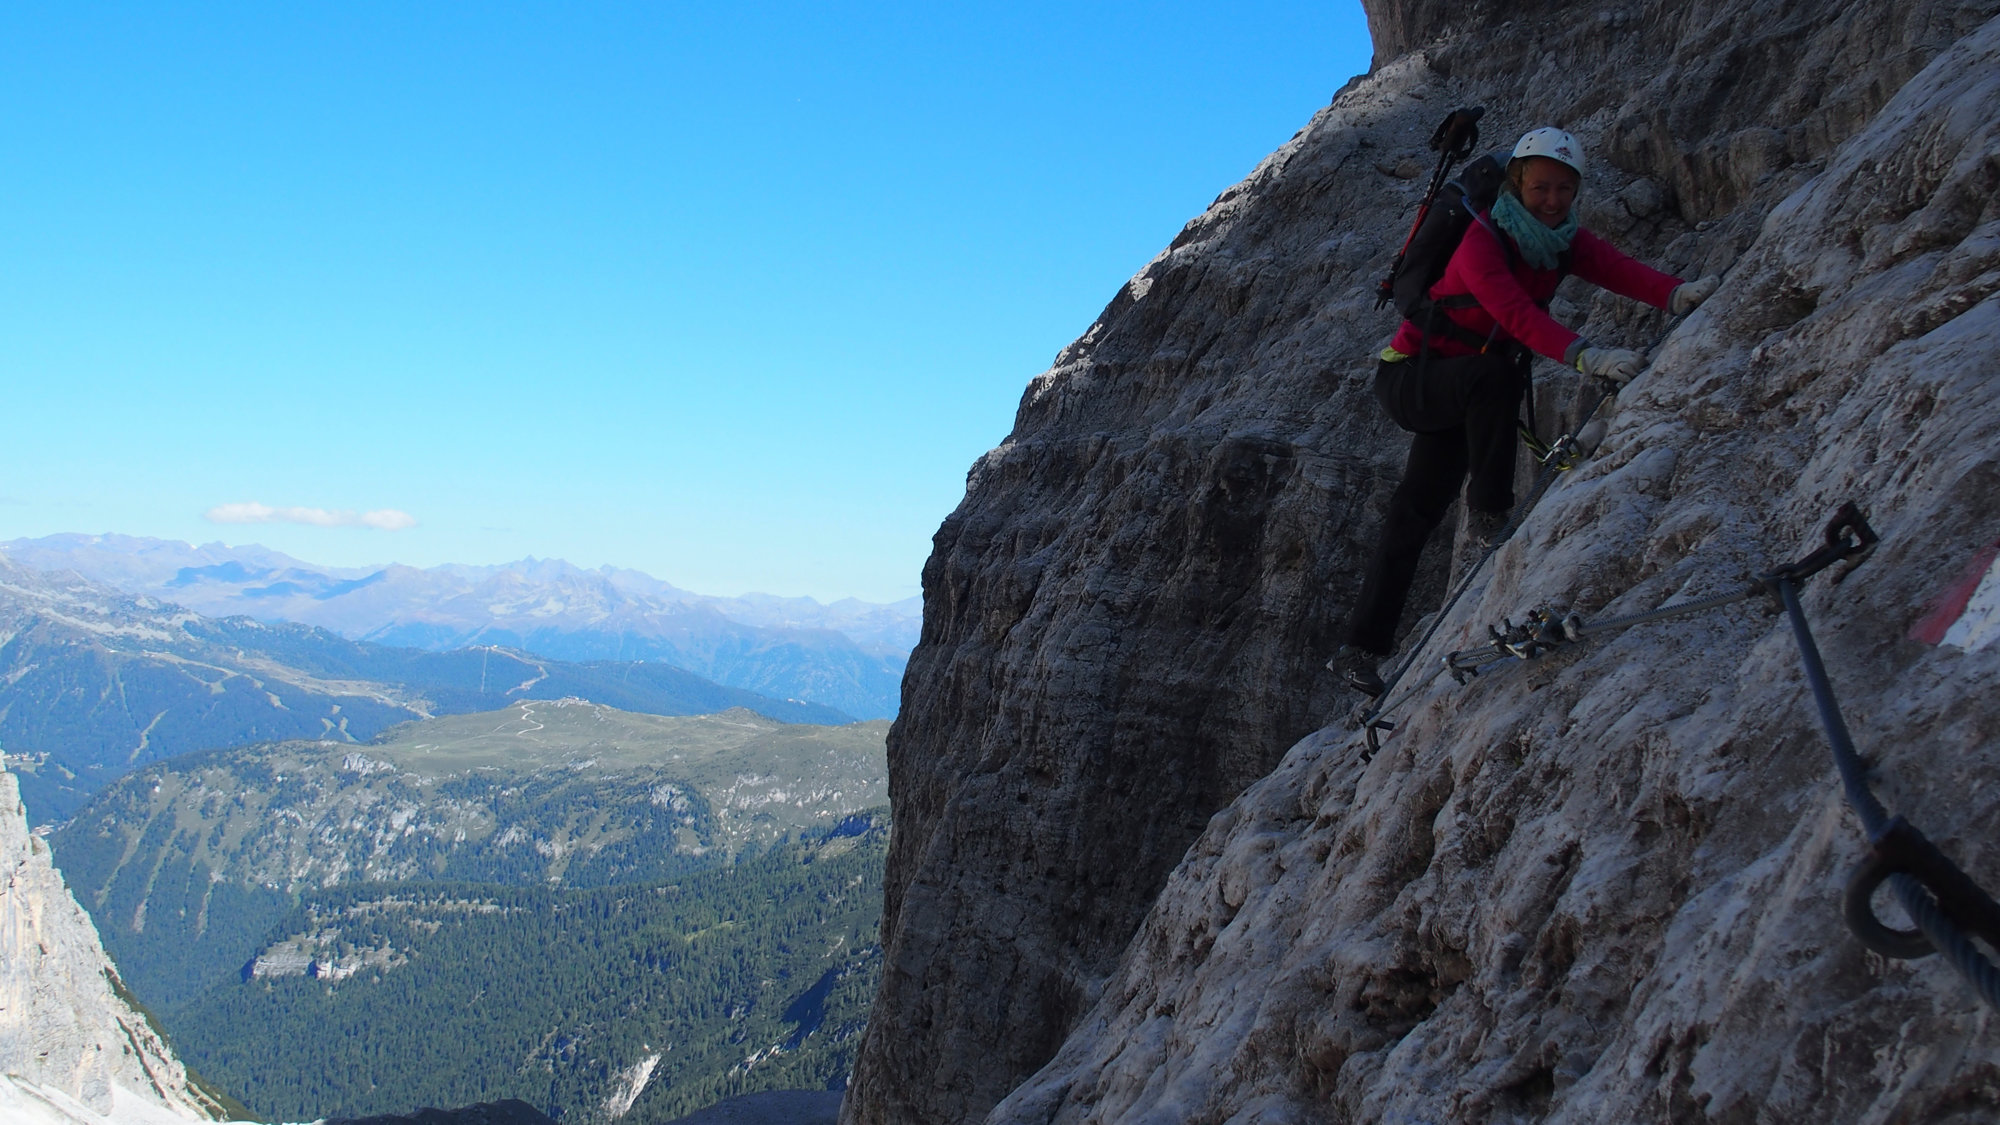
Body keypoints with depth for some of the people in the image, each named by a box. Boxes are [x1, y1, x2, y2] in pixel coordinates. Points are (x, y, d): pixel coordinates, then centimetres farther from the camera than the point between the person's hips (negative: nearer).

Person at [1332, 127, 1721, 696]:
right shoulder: (1484, 240, -24)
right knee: (1493, 375, -37)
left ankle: (1361, 650, 13)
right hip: (1411, 376, -7)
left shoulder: (1564, 240, -3)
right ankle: (1489, 512, -25)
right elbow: (1517, 313, -40)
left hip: (1461, 393, 7)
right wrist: (1586, 356, -54)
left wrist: (1678, 293, -42)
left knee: (1415, 515, 8)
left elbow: (1620, 270, -21)